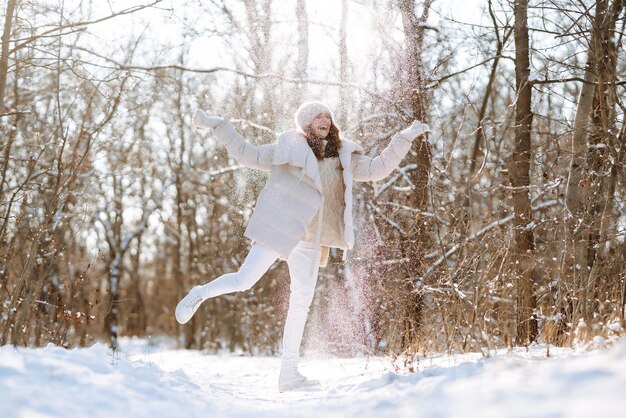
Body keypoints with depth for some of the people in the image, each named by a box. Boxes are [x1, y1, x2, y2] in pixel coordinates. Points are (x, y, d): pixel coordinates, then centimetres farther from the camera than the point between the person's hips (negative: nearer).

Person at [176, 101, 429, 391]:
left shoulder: (344, 156, 16)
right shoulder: (287, 148, 4)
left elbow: (377, 169, 18)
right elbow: (247, 154, 8)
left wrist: (405, 138, 14)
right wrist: (216, 125, 4)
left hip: (310, 241, 5)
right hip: (279, 227, -4)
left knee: (301, 302, 6)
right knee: (244, 281, -10)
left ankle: (289, 373, 14)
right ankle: (200, 294, 22)